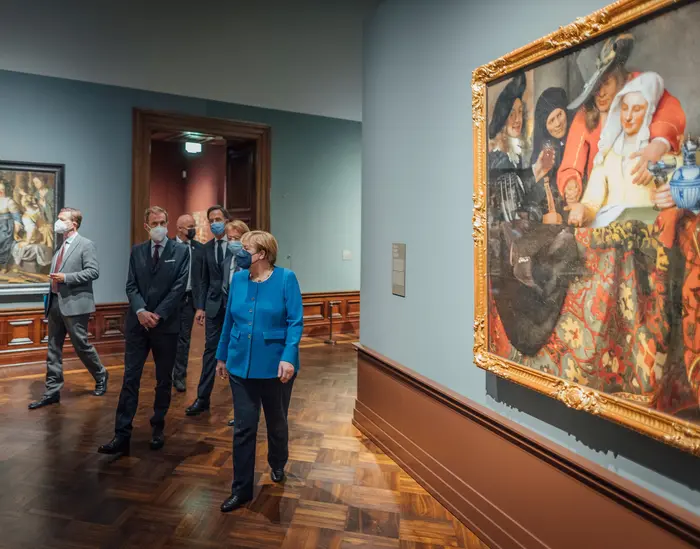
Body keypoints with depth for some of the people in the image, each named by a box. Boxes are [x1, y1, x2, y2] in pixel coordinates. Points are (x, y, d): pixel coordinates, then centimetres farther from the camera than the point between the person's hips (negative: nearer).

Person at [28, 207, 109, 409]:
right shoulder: (60, 246, 16)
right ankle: (52, 391, 15)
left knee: (81, 345, 1)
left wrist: (66, 277, -21)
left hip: (74, 304, -8)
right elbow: (59, 274, 21)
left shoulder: (86, 245, -8)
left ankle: (100, 375, 24)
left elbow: (93, 271, -17)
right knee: (53, 349, 8)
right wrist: (50, 298, 17)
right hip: (55, 303, 8)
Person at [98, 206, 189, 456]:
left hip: (166, 324, -2)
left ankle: (158, 428, 25)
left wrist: (158, 315, -14)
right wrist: (140, 311, -14)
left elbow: (179, 287, -8)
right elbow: (131, 286, 3)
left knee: (164, 380, 9)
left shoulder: (181, 251, -1)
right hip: (137, 323, 2)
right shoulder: (137, 251, 9)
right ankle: (122, 435, 6)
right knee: (130, 378, 1)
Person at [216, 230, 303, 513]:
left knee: (276, 422, 18)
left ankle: (277, 465, 45)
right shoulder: (238, 279, 1)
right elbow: (229, 321, 9)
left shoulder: (286, 278, -12)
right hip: (241, 365, 3)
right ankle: (241, 488, 19)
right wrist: (222, 356, 14)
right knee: (243, 428, 5)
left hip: (275, 366, -3)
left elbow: (296, 322, -15)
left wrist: (288, 357, -25)